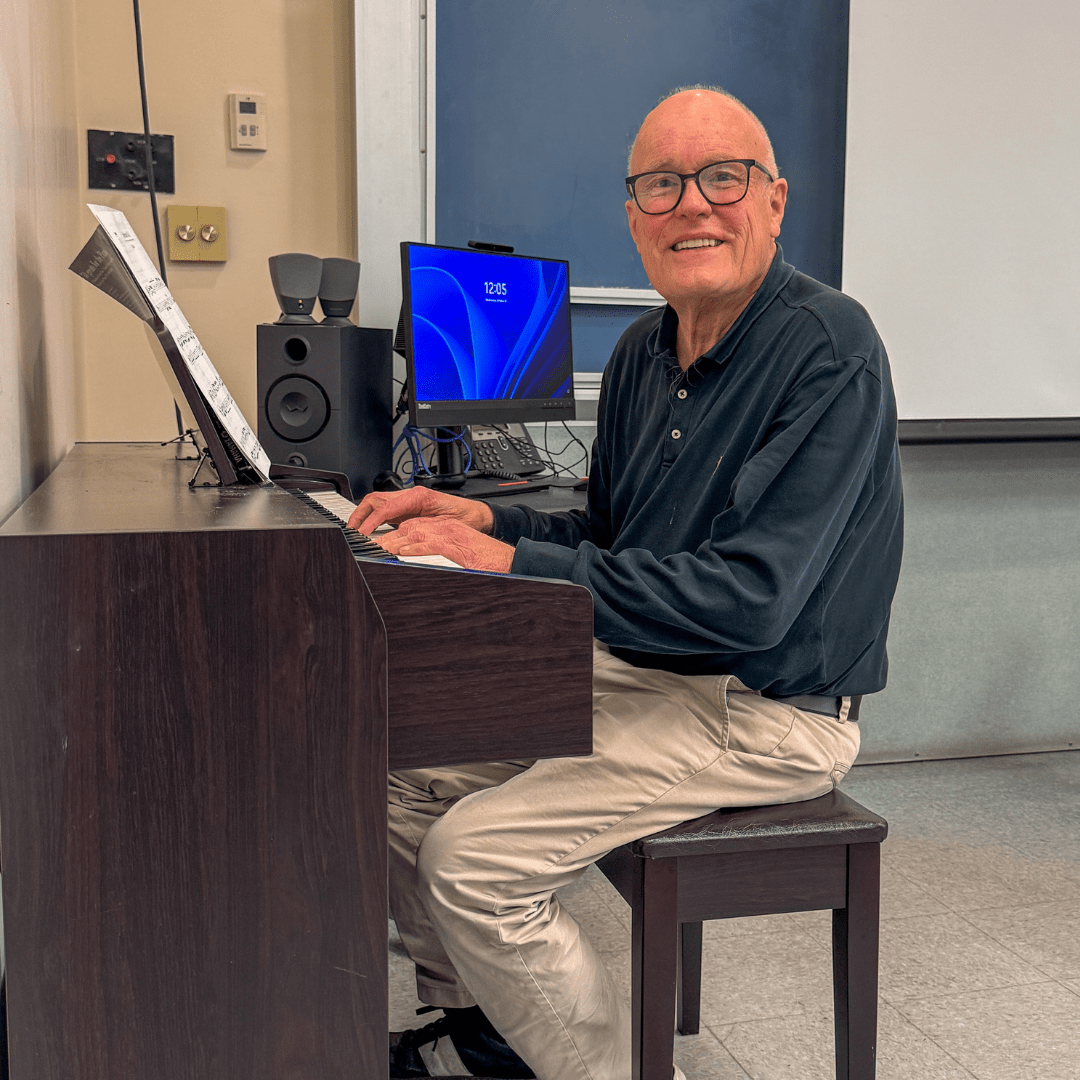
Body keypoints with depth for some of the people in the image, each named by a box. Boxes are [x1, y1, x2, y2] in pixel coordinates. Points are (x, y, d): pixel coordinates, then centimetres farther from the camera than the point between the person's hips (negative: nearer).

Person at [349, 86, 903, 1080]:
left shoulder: (829, 349, -20)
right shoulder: (644, 352, 7)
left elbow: (753, 597, -28)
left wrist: (510, 564, -27)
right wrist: (481, 519, -2)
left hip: (763, 710, -8)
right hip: (635, 671, 9)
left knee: (473, 856, -18)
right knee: (398, 767, 7)